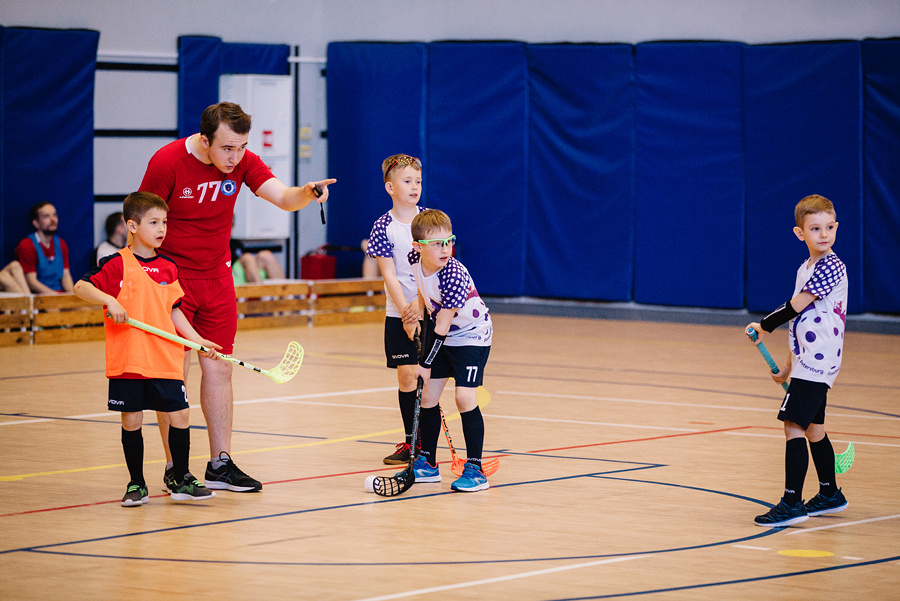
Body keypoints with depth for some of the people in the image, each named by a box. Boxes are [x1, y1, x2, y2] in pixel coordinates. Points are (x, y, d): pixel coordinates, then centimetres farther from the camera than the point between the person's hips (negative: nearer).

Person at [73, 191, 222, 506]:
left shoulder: (168, 268, 10)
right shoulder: (118, 264, -4)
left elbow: (174, 311, 14)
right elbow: (81, 287, -8)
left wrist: (198, 339, 7)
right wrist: (109, 300, -22)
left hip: (165, 358, 4)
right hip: (127, 359, -3)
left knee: (180, 415, -1)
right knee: (131, 420, 3)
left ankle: (181, 481, 12)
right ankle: (136, 484, 15)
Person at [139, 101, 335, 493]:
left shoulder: (242, 163, -7)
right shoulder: (167, 162, -19)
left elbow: (283, 198, -17)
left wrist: (307, 193, -39)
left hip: (216, 279, 5)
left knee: (218, 370, 6)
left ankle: (220, 464, 11)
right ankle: (175, 469, 4)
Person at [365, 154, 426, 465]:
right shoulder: (384, 227, -3)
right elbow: (389, 274, -6)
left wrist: (420, 302, -15)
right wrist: (406, 310, -16)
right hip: (399, 313, -1)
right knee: (406, 376, -1)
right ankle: (411, 442, 8)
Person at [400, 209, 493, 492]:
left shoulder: (454, 277, -34)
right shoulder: (415, 260, -14)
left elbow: (442, 326, -29)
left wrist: (426, 364, -25)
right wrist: (419, 314, 9)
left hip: (472, 336, -7)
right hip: (440, 334, 7)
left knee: (465, 397, -17)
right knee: (427, 395, 4)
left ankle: (475, 470, -11)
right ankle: (427, 463, 17)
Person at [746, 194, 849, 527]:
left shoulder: (830, 267, -14)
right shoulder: (806, 269, 14)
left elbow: (796, 307, -17)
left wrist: (765, 326, -3)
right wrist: (789, 366, 23)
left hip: (817, 363, -9)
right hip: (808, 363, 9)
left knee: (794, 426, -14)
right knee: (813, 429, 18)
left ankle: (792, 503, -15)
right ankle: (830, 494, 32)